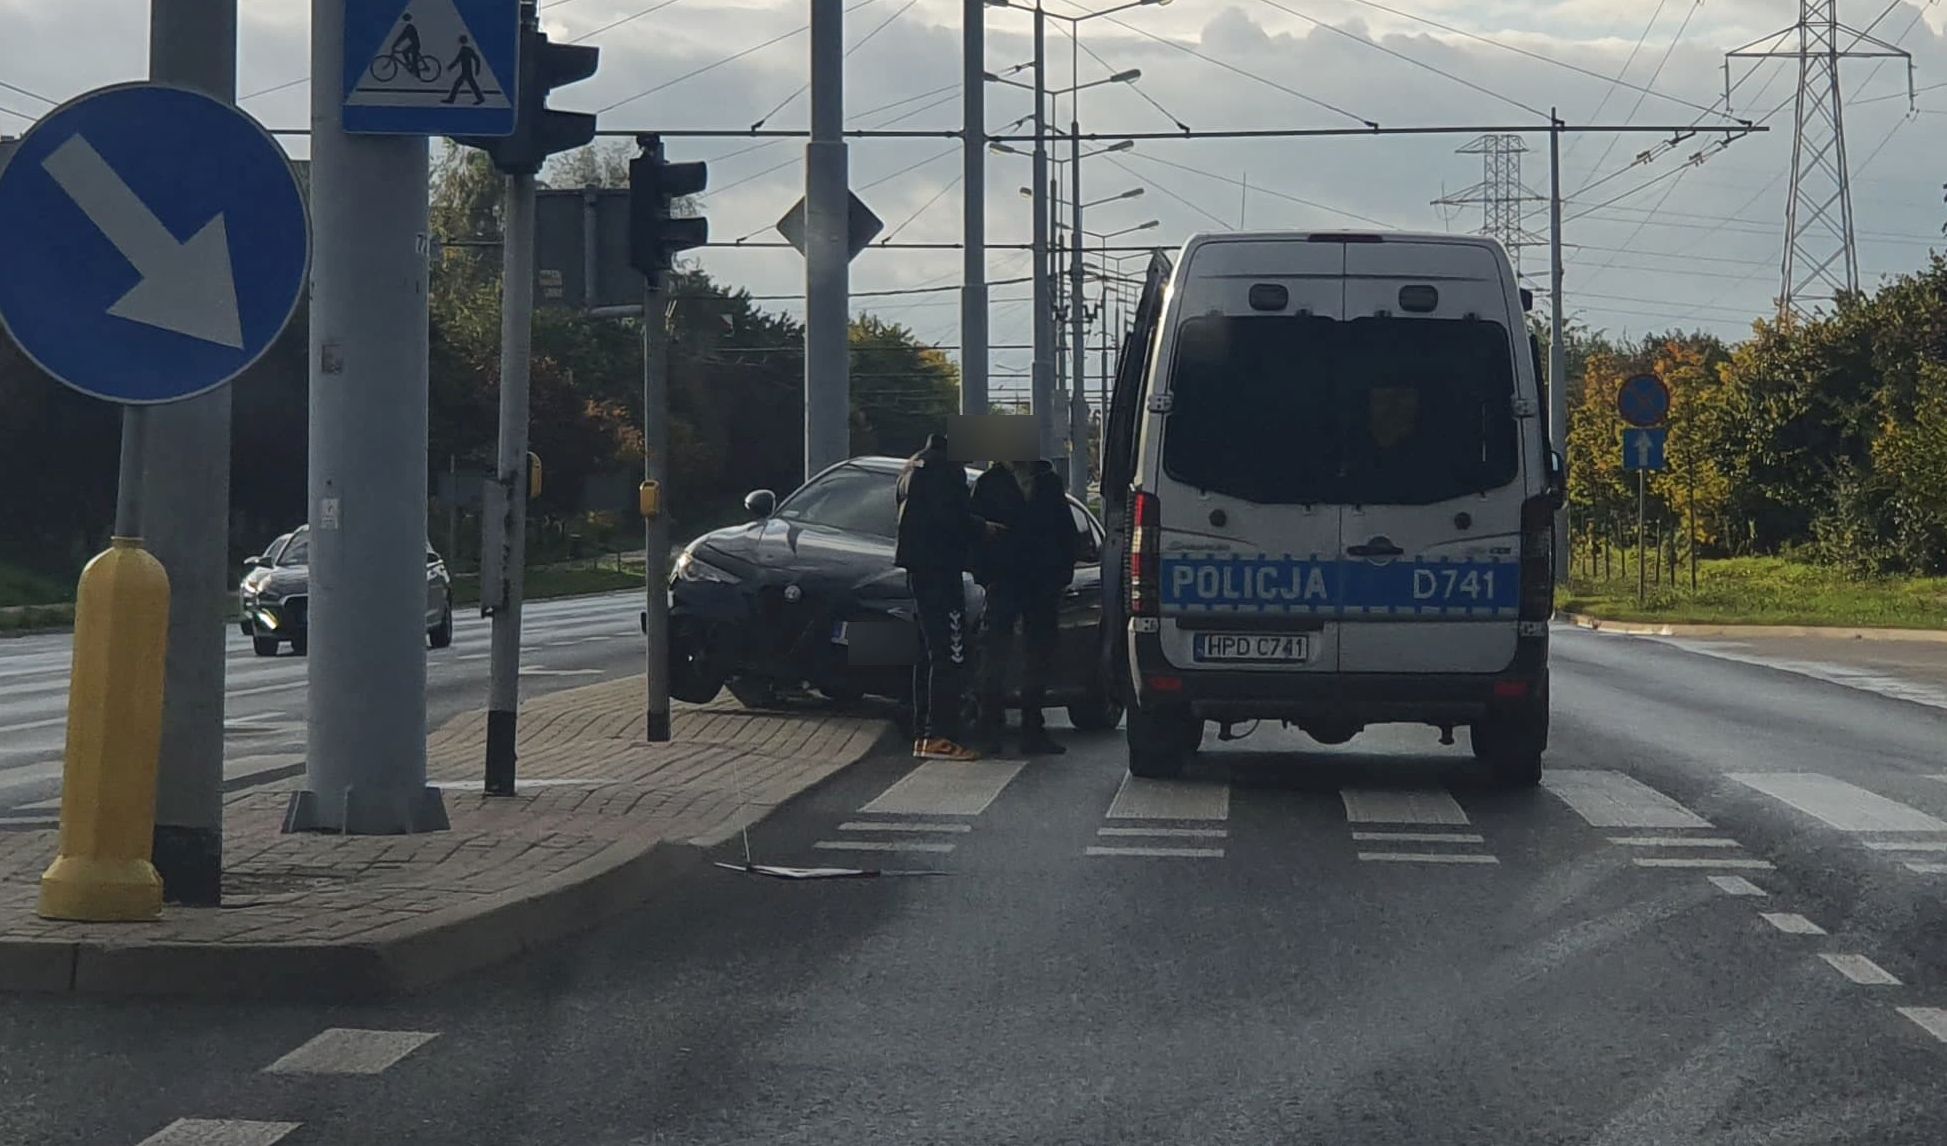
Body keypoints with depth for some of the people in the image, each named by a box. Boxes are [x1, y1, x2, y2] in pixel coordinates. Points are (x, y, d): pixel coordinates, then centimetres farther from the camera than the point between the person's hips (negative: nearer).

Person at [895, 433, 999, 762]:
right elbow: (951, 519, -19)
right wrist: (984, 529, -5)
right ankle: (940, 736, -14)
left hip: (918, 569, 10)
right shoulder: (945, 470, -11)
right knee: (949, 654, -10)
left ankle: (923, 734, 15)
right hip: (939, 567, -10)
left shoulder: (913, 469, 21)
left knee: (928, 653, 14)